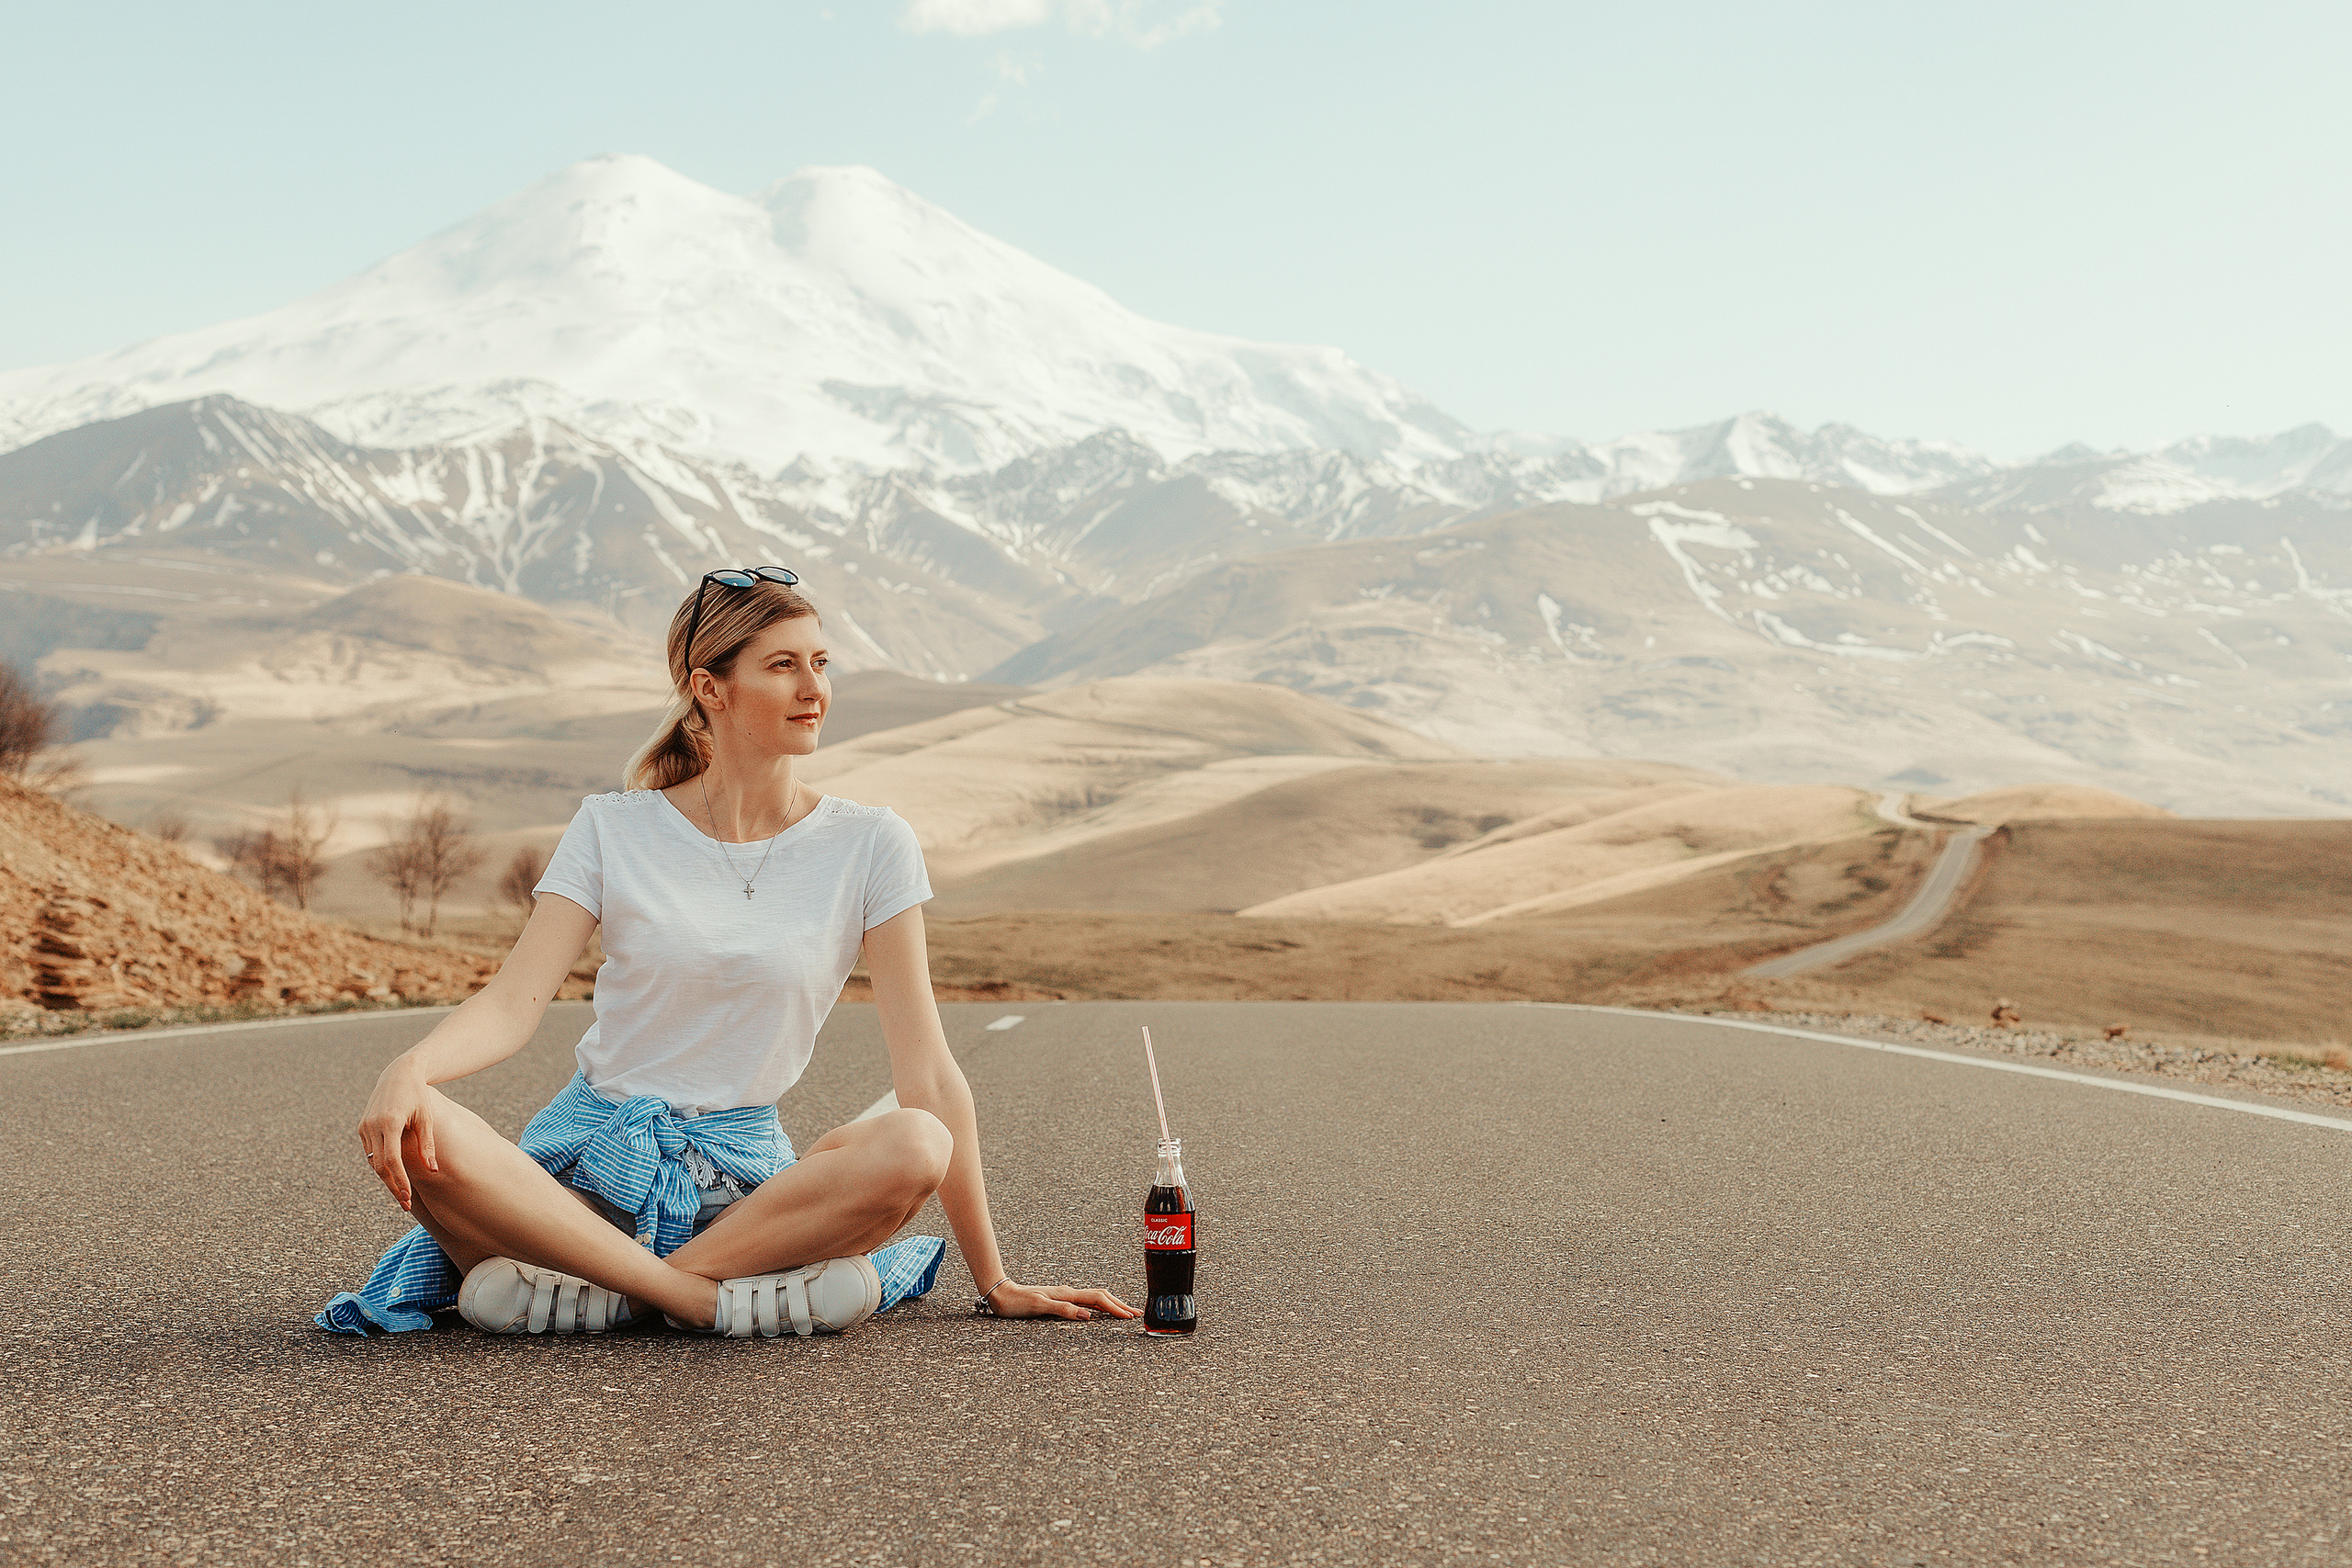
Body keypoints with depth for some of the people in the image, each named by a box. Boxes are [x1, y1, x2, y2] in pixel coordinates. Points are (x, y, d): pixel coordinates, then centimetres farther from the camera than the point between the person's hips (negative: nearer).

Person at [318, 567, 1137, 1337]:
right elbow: (513, 1002, -9)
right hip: (593, 1153, 1)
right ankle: (720, 1299, -27)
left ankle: (603, 1294, -24)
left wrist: (994, 1280, -6)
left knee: (912, 1146, -32)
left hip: (742, 1173, 0)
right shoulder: (612, 830, 0)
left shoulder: (869, 846, -3)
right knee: (409, 1126, -30)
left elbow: (926, 1071, -4)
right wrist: (408, 1069, -33)